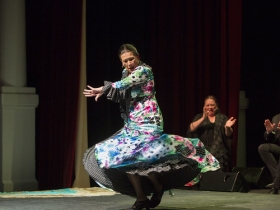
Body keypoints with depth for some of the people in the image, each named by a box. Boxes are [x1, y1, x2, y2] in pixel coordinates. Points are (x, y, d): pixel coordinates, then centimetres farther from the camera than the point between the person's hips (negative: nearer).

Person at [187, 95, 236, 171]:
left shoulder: (222, 117, 10)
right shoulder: (199, 117, 11)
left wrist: (227, 127, -18)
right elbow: (191, 129, -6)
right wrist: (203, 118, -19)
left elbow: (229, 134, 5)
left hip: (219, 154, 0)